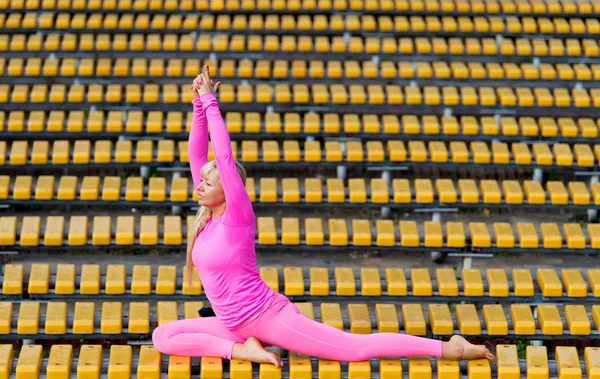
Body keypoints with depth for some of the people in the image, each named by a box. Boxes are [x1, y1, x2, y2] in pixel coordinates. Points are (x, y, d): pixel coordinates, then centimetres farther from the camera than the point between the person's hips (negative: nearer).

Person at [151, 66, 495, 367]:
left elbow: (224, 156, -19)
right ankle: (242, 349, -6)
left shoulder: (238, 216, -12)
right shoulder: (207, 217, 7)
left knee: (355, 348, -10)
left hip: (268, 315, -8)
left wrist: (211, 103, -15)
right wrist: (199, 104, 1)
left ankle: (448, 348, -6)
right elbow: (197, 154, 7)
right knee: (163, 337, 1)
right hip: (236, 326, 8)